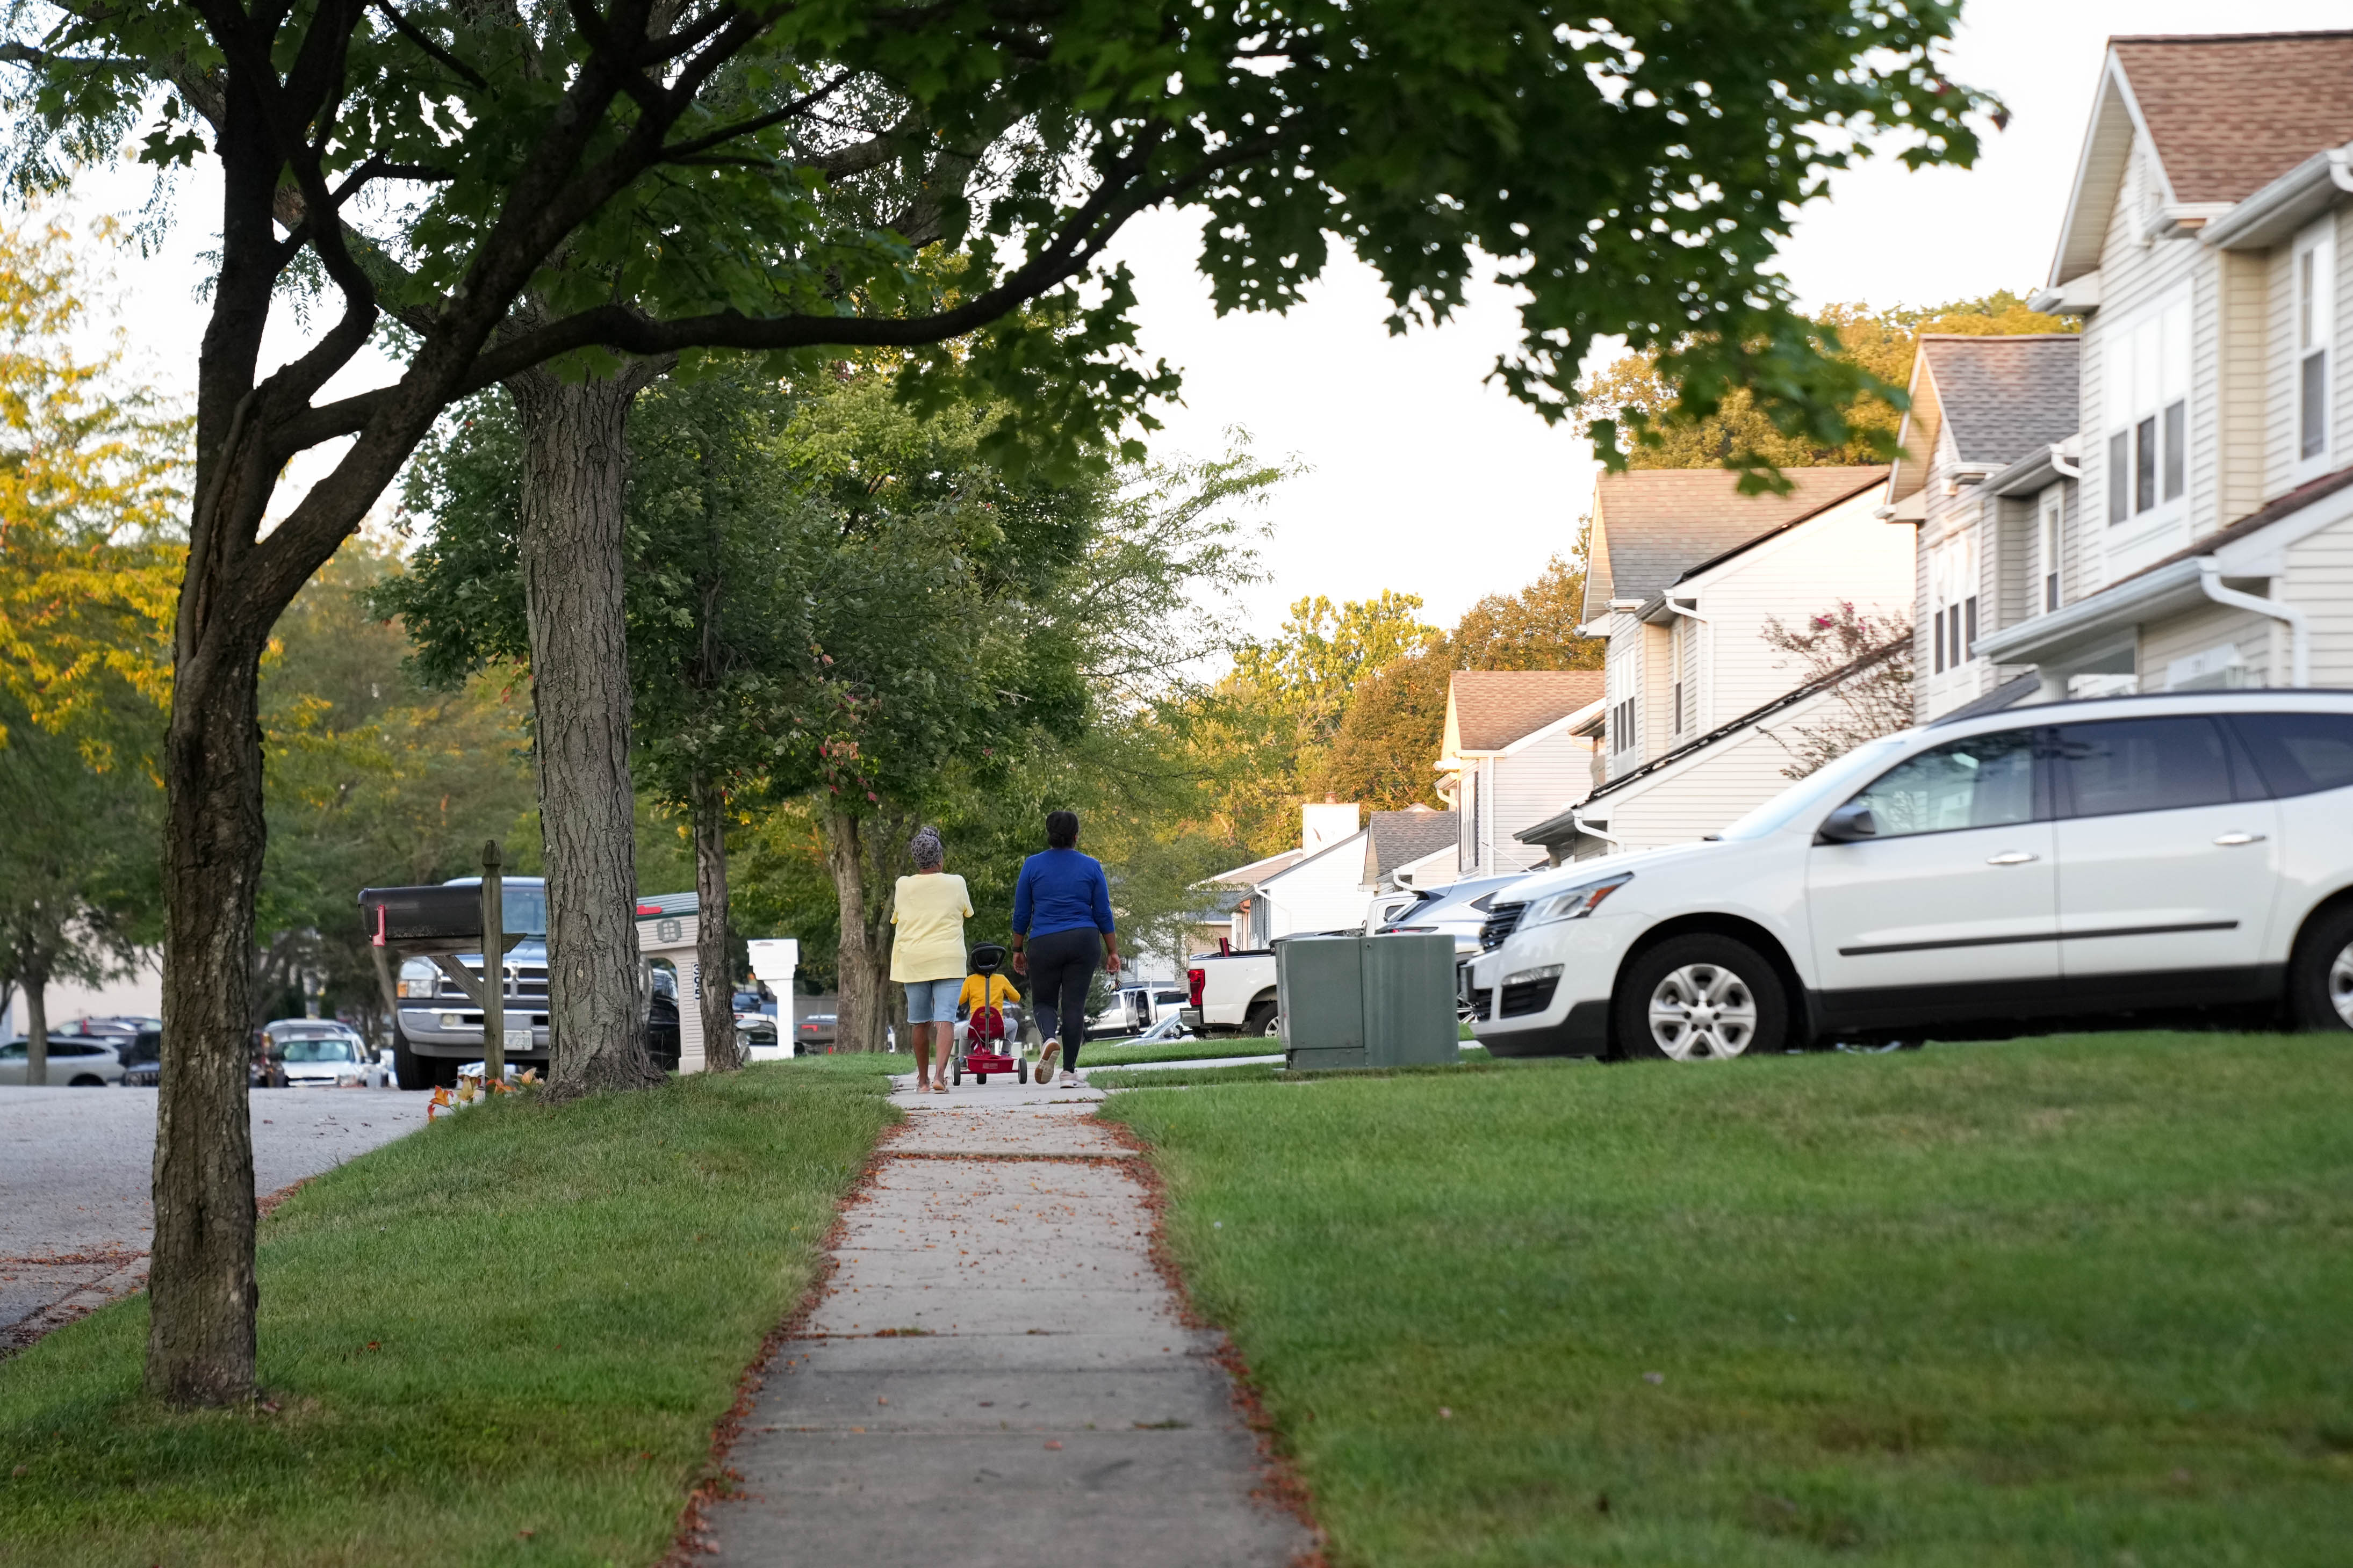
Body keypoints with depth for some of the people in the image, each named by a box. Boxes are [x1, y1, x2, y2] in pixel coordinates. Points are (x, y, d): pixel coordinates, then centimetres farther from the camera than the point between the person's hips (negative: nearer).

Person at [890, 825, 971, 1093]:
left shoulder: (904, 886, 1)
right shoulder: (955, 885, -1)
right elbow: (967, 912, 15)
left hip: (913, 960, 2)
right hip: (948, 960, -2)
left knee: (920, 1022, 12)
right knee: (946, 1018, -6)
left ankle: (923, 1079, 21)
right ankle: (940, 1074, -23)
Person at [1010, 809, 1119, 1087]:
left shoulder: (1033, 865, 2)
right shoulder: (1091, 867, 3)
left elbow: (1021, 914, 4)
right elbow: (1103, 914, 5)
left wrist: (1018, 950, 13)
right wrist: (1113, 952, 11)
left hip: (1044, 944, -1)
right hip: (1084, 941, 1)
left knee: (1043, 1001, 12)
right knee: (1074, 1004, 4)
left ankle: (1049, 1039, -20)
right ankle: (1069, 1072, 0)